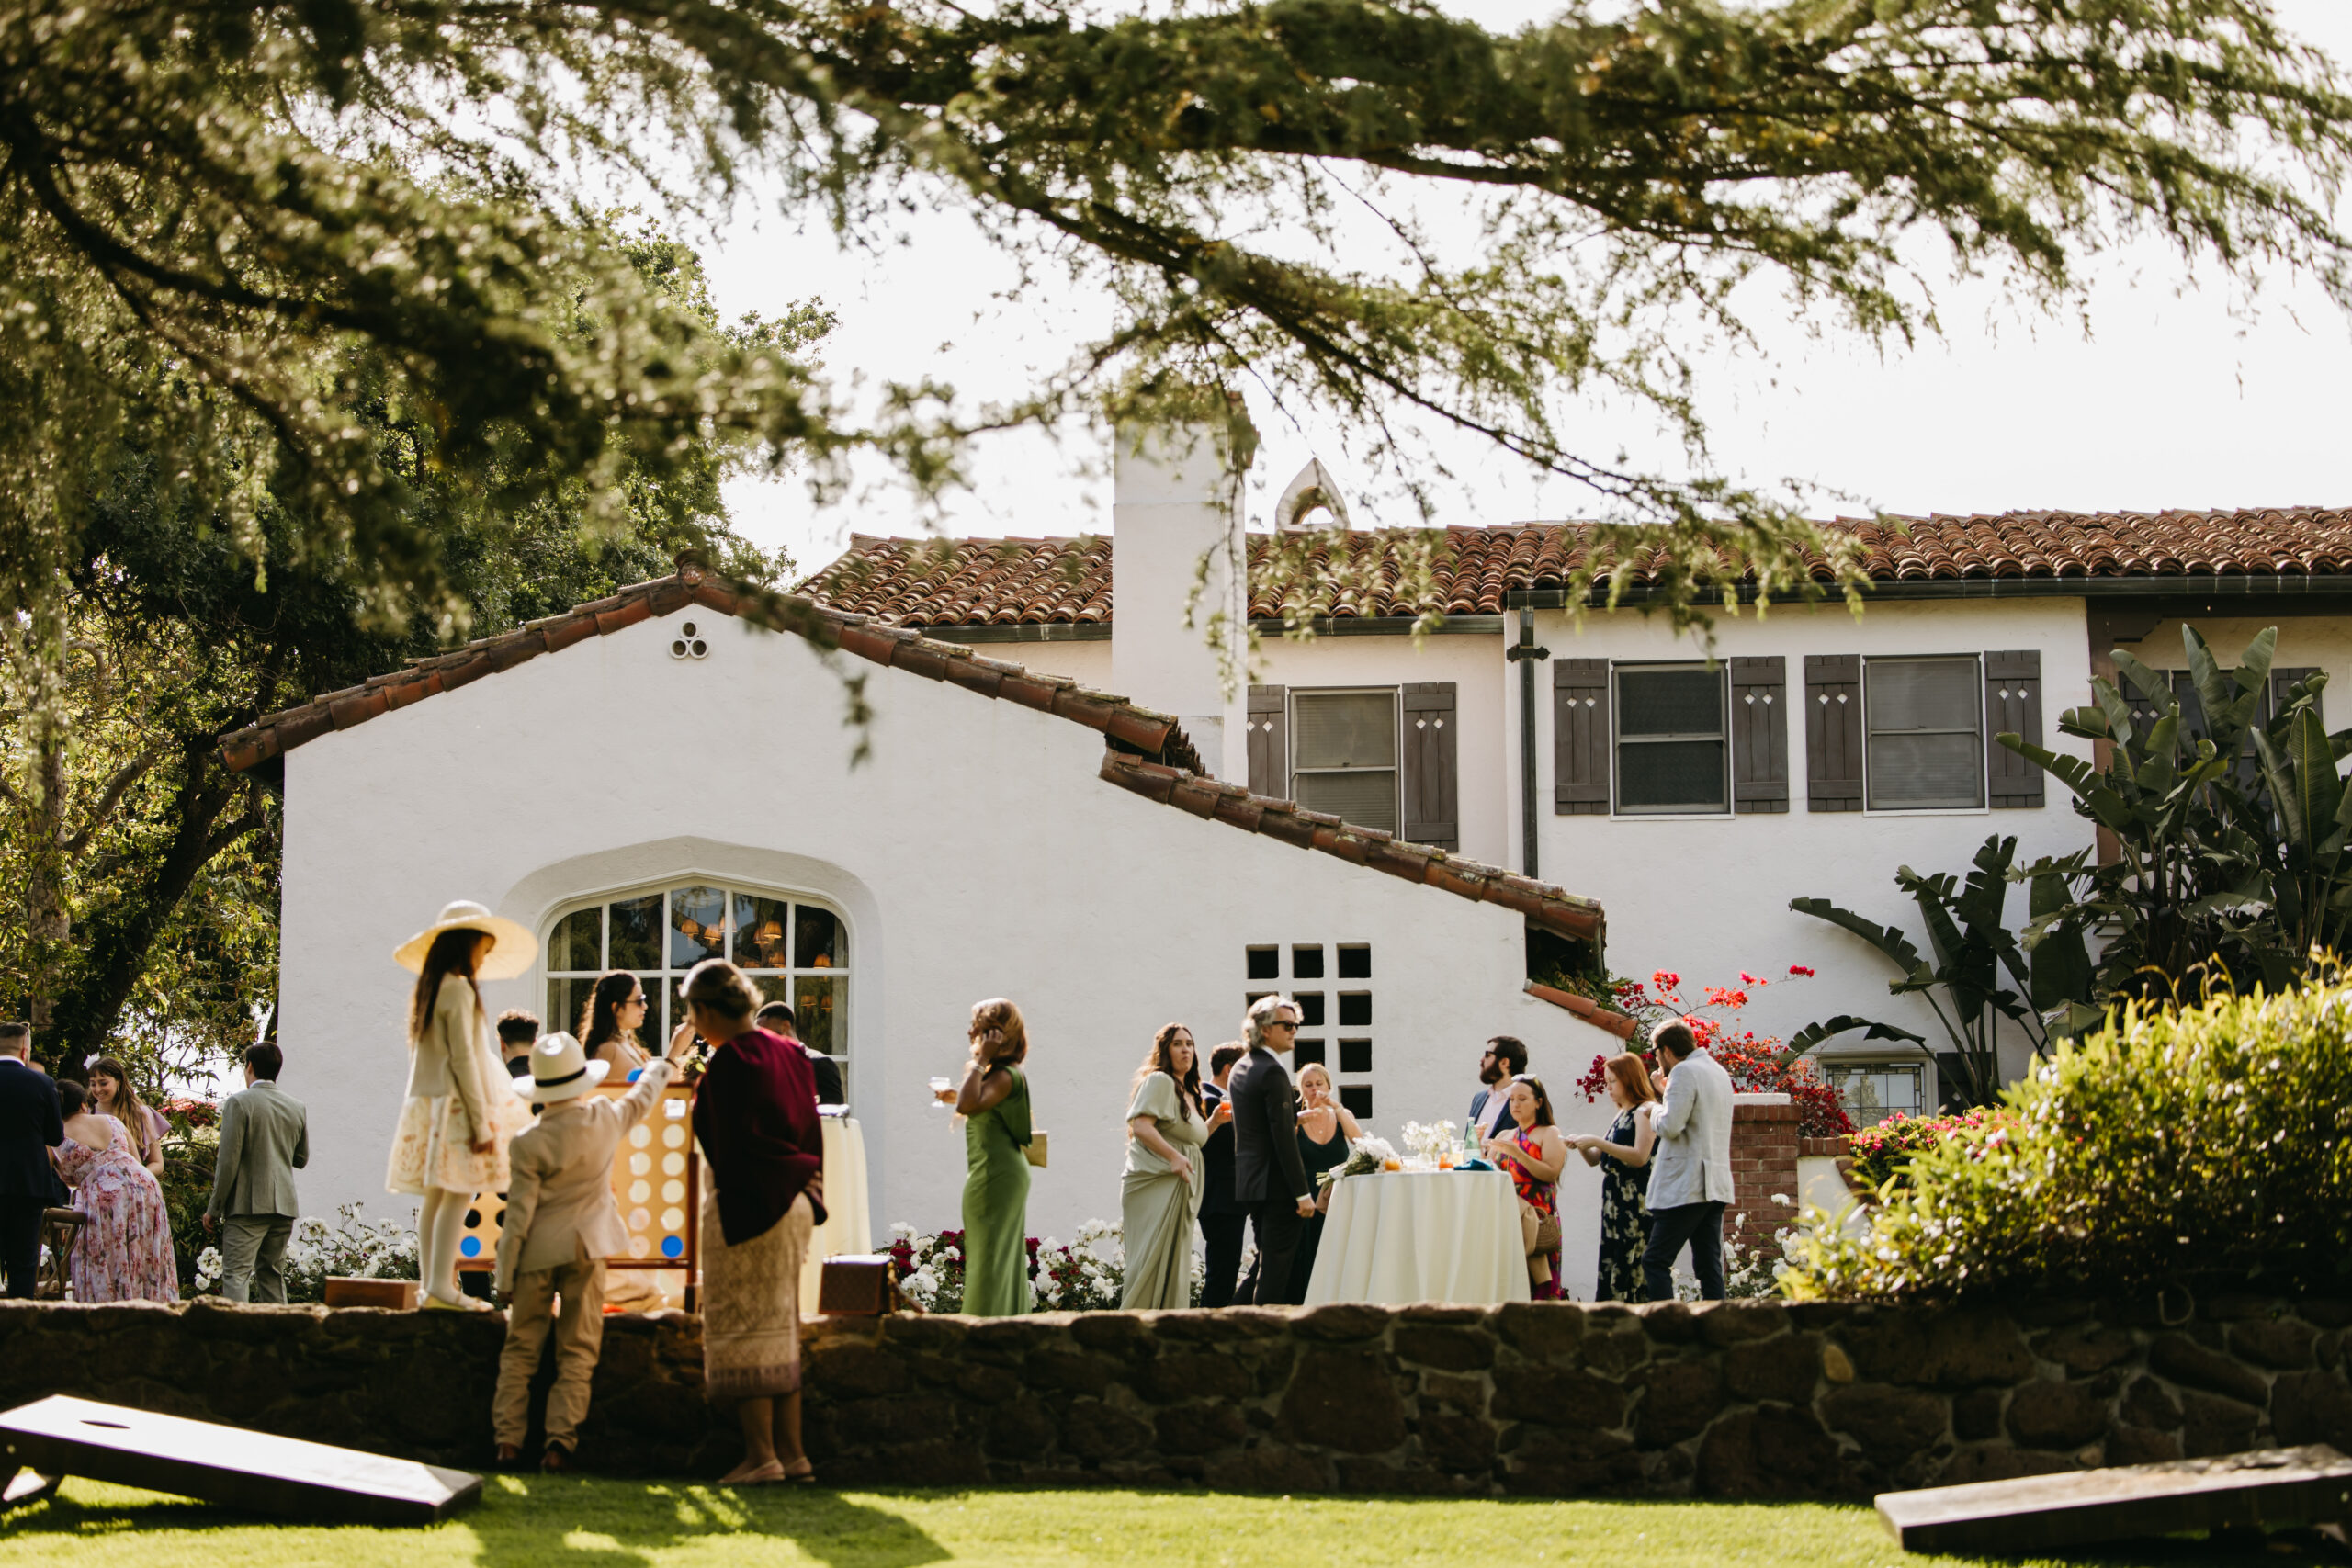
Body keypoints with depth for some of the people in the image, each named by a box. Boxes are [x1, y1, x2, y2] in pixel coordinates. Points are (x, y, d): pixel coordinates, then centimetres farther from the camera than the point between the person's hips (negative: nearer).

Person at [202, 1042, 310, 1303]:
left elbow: (228, 1161, -11)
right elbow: (301, 1159, 17)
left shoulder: (239, 1102, -8)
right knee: (272, 1274, 14)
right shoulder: (297, 1107, 8)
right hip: (284, 1204, 6)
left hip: (248, 1204, -6)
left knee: (236, 1275, -8)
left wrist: (214, 1208, -5)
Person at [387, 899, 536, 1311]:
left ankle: (432, 1285, 6)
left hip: (425, 1103, 9)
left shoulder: (425, 991, 15)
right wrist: (481, 1122, -13)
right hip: (454, 1105, -9)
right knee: (459, 1196, -9)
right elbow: (463, 1059, -14)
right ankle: (441, 1287, -15)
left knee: (434, 1198, 7)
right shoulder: (459, 988, -11)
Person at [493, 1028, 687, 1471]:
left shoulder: (527, 1144, -12)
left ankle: (508, 1440, 6)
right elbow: (643, 1098, 17)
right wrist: (670, 1057, 35)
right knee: (577, 1351, 4)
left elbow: (518, 1215, -9)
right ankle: (560, 1442, -4)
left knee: (520, 1349, 9)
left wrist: (504, 1277, -1)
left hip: (538, 1253, -1)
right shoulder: (605, 1120, -5)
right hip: (586, 1248, 1)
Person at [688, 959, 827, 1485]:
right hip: (793, 1202, 8)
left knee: (743, 1330, -2)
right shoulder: (789, 1054, 10)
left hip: (746, 1206, -8)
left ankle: (760, 1454, -3)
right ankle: (791, 1452, 13)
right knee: (781, 1331, 13)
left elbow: (730, 1146, -18)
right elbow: (810, 1133, 12)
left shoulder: (728, 1062, -14)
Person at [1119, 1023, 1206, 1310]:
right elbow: (1141, 1126, -19)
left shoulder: (1189, 1093, 22)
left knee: (1174, 1262, 6)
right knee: (1152, 1261, -13)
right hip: (1156, 1184, -9)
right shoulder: (1159, 1081, -7)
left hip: (1179, 1189, 9)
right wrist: (1174, 1157, -24)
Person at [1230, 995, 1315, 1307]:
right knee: (1276, 1267, -4)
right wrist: (1302, 1193, -19)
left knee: (1269, 1261, 18)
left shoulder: (1242, 1069, 13)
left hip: (1249, 1183, 9)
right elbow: (1283, 1139, -20)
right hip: (1277, 1186, -9)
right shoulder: (1272, 1073, -16)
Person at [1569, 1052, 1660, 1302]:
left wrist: (1598, 1142, -18)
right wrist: (1582, 1146, 1)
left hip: (1636, 1204, -9)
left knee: (1629, 1267, -12)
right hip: (1614, 1202, 9)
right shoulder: (1621, 1115, 20)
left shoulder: (1645, 1111, -7)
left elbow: (1639, 1157, -19)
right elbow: (1595, 1159, 22)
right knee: (1610, 1269, 4)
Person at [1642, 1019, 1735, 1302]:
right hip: (1716, 1186, 9)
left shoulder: (1684, 1072, -11)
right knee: (1709, 1266, 7)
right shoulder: (1719, 1072, 18)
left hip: (1685, 1187, -9)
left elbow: (1671, 1126, -19)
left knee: (1655, 1262, -5)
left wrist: (1656, 1110, 1)